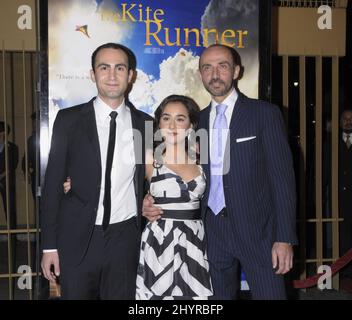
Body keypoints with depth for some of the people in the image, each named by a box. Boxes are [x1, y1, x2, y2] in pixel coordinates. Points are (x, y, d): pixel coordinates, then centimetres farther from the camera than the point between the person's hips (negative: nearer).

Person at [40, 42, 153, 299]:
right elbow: (53, 183, -1)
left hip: (126, 238, 1)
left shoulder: (145, 124, 3)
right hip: (77, 239, -1)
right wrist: (49, 246, -2)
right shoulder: (69, 120, -1)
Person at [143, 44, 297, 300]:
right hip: (214, 230, 4)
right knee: (220, 295, 13)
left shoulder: (265, 113, -4)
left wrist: (284, 238, -12)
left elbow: (283, 177, -7)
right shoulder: (198, 120, 10)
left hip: (257, 230, -3)